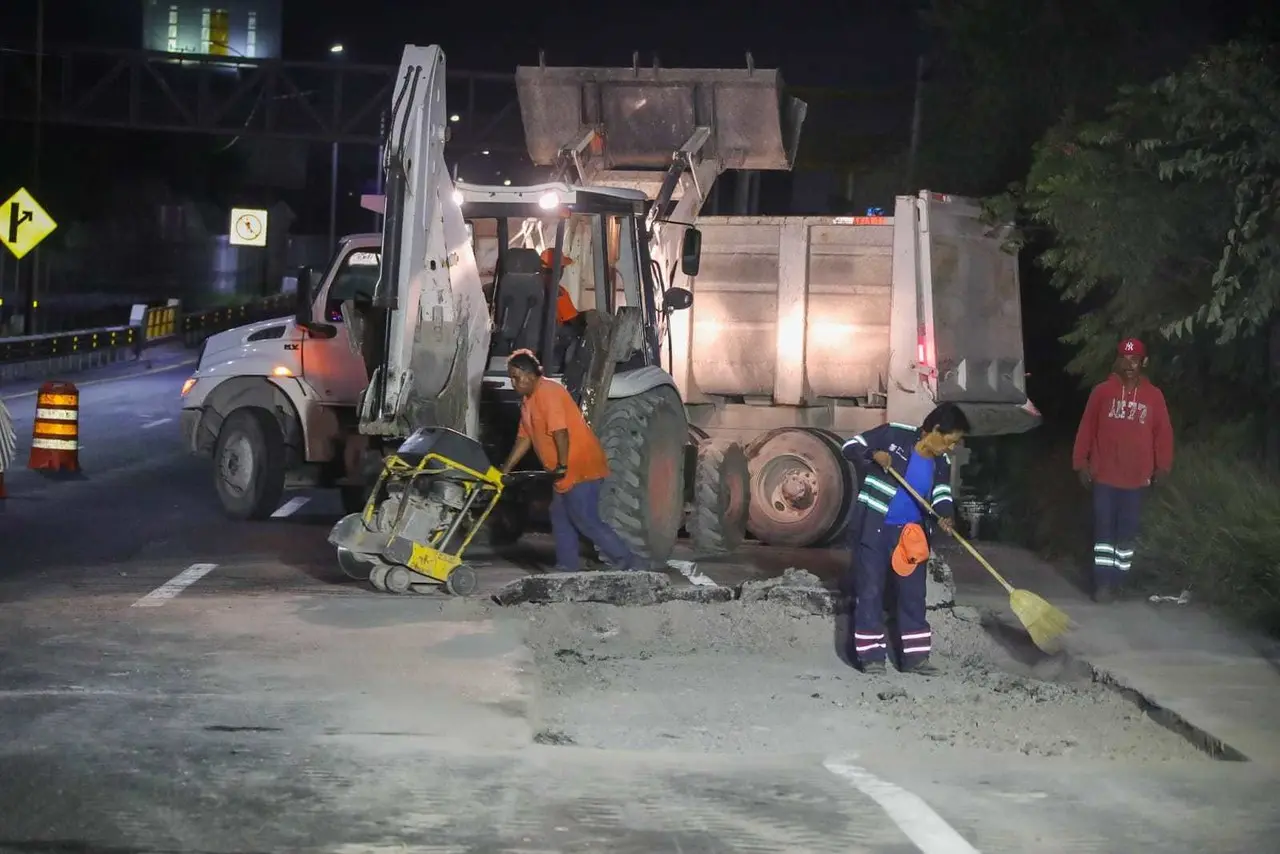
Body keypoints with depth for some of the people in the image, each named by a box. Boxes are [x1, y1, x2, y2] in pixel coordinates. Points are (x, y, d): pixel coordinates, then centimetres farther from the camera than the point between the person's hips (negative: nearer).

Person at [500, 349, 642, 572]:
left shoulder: (548, 392, -17)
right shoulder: (528, 401, 15)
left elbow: (560, 431, -23)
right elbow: (524, 438, 18)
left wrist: (562, 465, -20)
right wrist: (505, 470, 16)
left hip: (581, 466, -10)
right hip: (566, 471, 10)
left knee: (586, 520, -12)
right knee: (560, 517, 11)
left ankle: (628, 562, -11)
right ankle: (566, 568, 15)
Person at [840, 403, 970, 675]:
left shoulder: (941, 463, 3)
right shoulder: (894, 434, -13)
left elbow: (942, 494, -5)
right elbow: (851, 447, -8)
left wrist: (945, 515, -27)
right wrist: (873, 455, -28)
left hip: (910, 534, 6)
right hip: (873, 528, -6)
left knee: (913, 595, 7)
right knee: (870, 592, -2)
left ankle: (914, 656, 15)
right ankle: (871, 656, 4)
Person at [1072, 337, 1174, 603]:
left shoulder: (1154, 396, 1)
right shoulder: (1102, 391, -2)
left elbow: (1163, 432, 5)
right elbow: (1086, 428, 1)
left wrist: (1162, 466, 0)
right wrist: (1081, 463, -1)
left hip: (1136, 478, 1)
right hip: (1104, 475, -1)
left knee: (1127, 531, 8)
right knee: (1104, 530, 0)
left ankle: (1118, 582, 17)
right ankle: (1103, 582, 3)